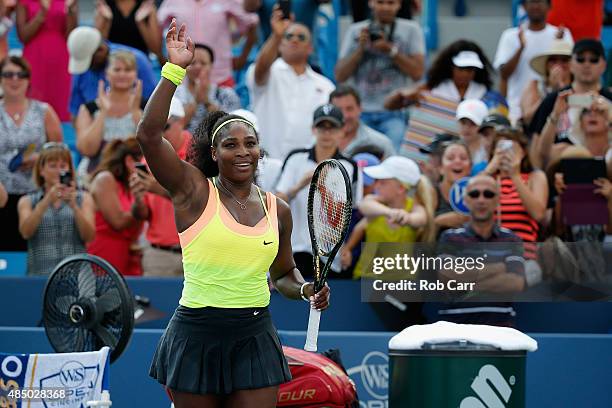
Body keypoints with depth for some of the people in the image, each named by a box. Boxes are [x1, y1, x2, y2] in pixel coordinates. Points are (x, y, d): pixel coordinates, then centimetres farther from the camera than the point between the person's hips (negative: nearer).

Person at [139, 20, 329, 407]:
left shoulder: (278, 210, 8)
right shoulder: (194, 190, -4)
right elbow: (149, 135, -18)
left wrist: (305, 288, 1)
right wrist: (175, 70, -21)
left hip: (255, 338, 3)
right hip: (197, 338, -3)